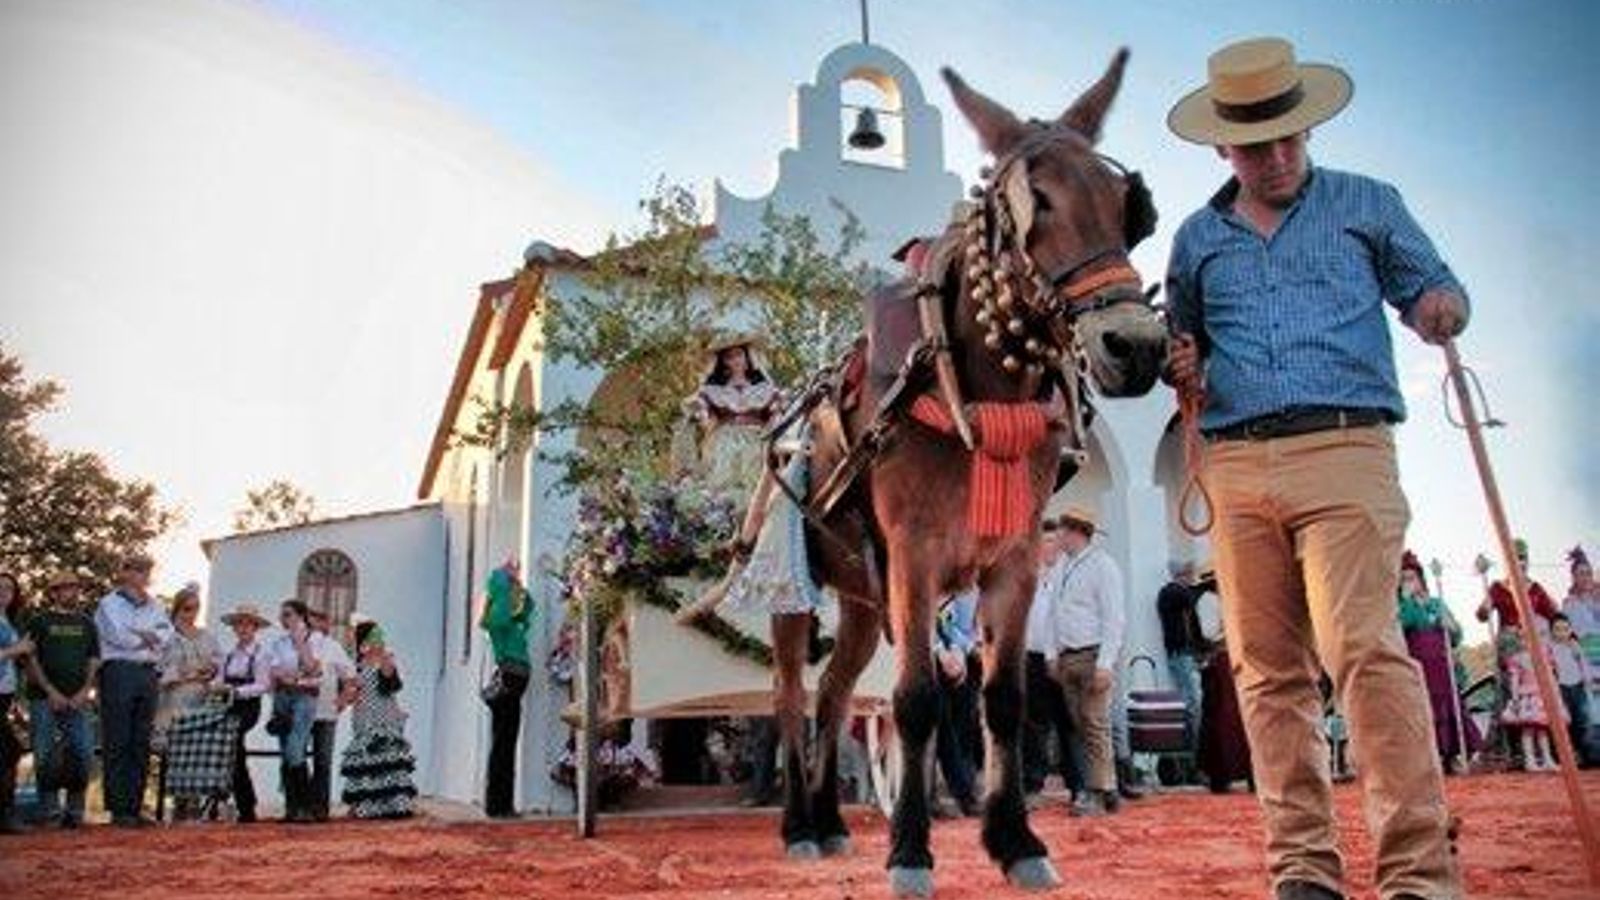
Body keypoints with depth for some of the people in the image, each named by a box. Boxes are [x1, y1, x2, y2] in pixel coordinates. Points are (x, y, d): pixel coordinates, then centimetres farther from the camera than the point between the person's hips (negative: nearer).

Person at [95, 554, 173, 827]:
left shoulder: (154, 607, 21)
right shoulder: (109, 603, 5)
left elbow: (167, 634, 6)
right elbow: (119, 636, -9)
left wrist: (141, 634, -8)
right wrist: (150, 638, 3)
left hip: (149, 674, 5)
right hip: (119, 671, -5)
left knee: (141, 744, 4)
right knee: (118, 743, -4)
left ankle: (135, 807, 8)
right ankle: (118, 809, -1)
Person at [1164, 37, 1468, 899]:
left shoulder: (1367, 205, 13)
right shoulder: (1196, 239, 18)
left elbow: (1434, 289, 15)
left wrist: (1443, 310, -9)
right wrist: (1182, 371, 4)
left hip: (1344, 450, -3)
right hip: (1237, 466, 3)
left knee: (1363, 648, -16)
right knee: (1269, 671, 3)